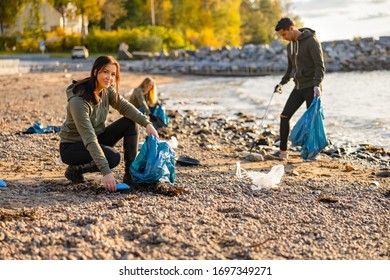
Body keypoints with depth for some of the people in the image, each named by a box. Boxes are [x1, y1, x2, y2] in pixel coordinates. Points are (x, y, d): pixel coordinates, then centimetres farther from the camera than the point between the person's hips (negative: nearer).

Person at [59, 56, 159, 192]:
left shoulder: (107, 89, -8)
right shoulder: (78, 101, -32)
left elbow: (124, 106, -10)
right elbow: (89, 139, -36)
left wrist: (147, 123, -29)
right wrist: (106, 172, -42)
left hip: (96, 137, 8)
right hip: (71, 146, -8)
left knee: (130, 123, -8)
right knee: (113, 157, -31)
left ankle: (130, 175, -5)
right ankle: (75, 169, -6)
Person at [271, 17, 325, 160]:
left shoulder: (311, 42, -12)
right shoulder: (290, 46, 13)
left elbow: (320, 65, -18)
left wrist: (317, 85, -29)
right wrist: (282, 83, 12)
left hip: (311, 87, -8)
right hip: (299, 87, 8)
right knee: (284, 116, 1)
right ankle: (283, 151, 5)